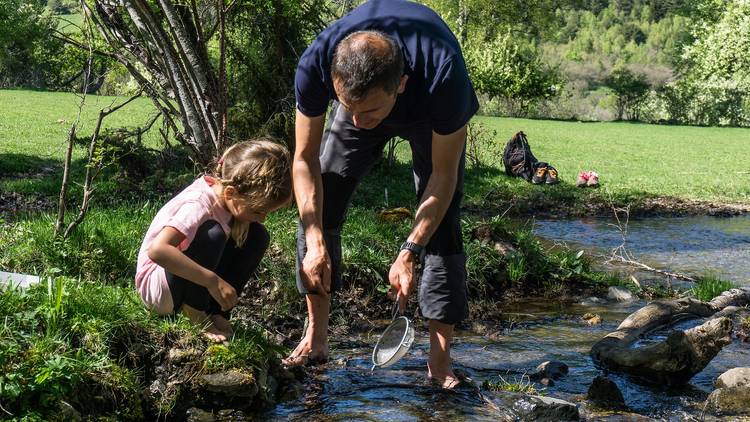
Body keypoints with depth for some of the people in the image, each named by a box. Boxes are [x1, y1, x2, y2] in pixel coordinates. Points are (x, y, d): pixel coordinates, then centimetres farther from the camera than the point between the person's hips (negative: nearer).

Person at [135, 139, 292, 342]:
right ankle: (195, 310, -12)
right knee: (212, 234, -34)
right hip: (157, 285, -8)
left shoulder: (226, 191, -9)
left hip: (194, 281, 8)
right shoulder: (199, 205, -31)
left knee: (256, 235, -6)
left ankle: (217, 312, -3)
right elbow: (157, 250, -43)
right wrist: (213, 281, -43)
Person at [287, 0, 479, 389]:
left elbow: (444, 175, -30)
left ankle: (440, 361, -6)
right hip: (361, 95, 3)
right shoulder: (315, 65, -39)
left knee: (441, 225, -14)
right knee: (317, 203, -9)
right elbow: (305, 159, -24)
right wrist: (315, 242, -32)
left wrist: (409, 253, -34)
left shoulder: (444, 76, -45)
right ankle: (316, 339, 2)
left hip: (430, 116, -2)